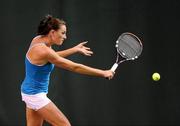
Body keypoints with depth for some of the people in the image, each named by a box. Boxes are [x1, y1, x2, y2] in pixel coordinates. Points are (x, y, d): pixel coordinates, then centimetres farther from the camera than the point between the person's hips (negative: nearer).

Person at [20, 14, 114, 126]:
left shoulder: (38, 39, 0)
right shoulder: (44, 51, -26)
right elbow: (75, 67, -23)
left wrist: (75, 49, 19)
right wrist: (103, 73, -17)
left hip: (29, 91, 10)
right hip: (36, 95, -10)